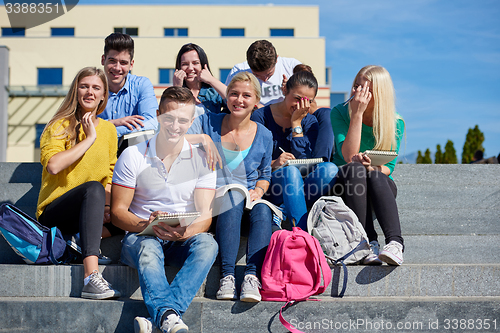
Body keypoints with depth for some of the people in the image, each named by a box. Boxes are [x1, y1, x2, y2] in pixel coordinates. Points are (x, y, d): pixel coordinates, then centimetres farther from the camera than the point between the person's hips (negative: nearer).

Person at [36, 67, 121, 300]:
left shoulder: (108, 129, 14)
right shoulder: (59, 126, -1)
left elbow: (110, 174, 13)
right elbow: (53, 165, -20)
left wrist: (106, 204, -7)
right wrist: (89, 138, -13)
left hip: (89, 210, 4)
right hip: (54, 212, -4)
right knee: (93, 188, -37)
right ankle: (91, 278, -48)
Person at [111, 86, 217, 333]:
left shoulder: (202, 160, 4)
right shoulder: (133, 156, 1)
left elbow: (205, 215, -3)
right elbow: (118, 211, -1)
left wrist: (186, 231, -27)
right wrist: (149, 225, -22)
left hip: (184, 240, 1)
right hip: (141, 236, -1)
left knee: (207, 244, -33)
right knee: (148, 249, -37)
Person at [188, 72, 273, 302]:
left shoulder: (264, 136, 10)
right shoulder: (207, 123, 7)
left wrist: (259, 190, -1)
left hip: (249, 201, 2)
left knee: (263, 210, -32)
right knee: (233, 198, -36)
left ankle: (252, 276, -39)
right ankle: (227, 276, -39)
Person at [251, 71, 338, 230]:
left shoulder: (309, 121, 8)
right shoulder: (261, 116, -1)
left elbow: (305, 161, -5)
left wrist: (296, 123, -7)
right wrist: (273, 163, -23)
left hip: (299, 184, 3)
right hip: (268, 184, -3)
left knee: (329, 169, -25)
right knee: (290, 171, -36)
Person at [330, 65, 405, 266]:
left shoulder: (395, 122, -3)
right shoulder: (339, 113, -8)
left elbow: (389, 167, -3)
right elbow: (348, 157, -20)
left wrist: (373, 167, -27)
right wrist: (358, 113, -24)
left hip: (381, 187, 1)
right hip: (344, 183, -1)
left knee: (374, 175, -34)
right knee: (354, 170, -35)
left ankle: (395, 242, -46)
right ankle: (369, 242, -38)